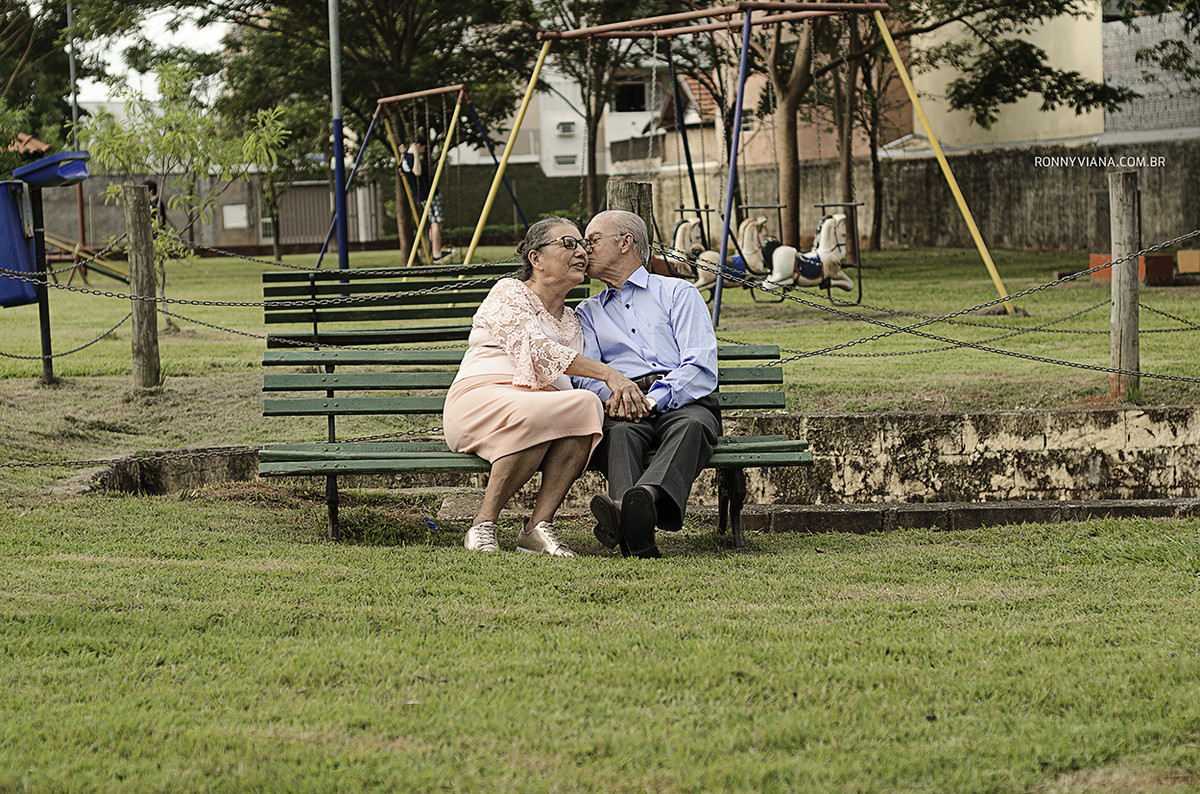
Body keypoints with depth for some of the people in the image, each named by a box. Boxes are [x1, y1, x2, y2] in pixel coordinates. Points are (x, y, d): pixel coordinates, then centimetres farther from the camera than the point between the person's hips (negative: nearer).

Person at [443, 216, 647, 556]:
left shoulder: (572, 321, 27)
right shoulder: (508, 293, 5)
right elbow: (536, 350, -12)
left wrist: (614, 393, -2)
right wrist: (609, 374, -20)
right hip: (480, 401, -6)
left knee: (586, 405, -29)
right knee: (534, 413, -40)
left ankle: (539, 526, -31)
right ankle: (483, 527, -28)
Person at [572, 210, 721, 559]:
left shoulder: (679, 293, 18)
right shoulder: (589, 312, 30)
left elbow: (701, 367, 3)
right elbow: (583, 371, 11)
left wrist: (655, 398, -15)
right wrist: (610, 393, -14)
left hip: (681, 401, -2)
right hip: (620, 401, 2)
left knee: (691, 426, -38)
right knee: (619, 430, -35)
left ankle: (648, 496, -68)